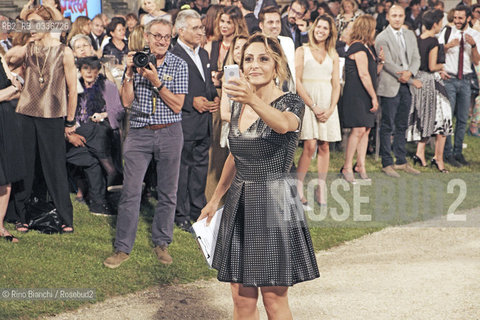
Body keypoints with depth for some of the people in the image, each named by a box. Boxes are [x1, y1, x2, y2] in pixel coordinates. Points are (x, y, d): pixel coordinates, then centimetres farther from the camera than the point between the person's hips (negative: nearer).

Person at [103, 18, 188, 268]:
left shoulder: (179, 65, 0)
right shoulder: (136, 60, 4)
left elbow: (177, 106, -6)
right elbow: (126, 101, 0)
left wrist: (156, 82, -15)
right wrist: (130, 73, -12)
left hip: (169, 134, 0)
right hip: (139, 134, 0)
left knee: (167, 193, 6)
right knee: (130, 191, -5)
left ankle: (161, 243, 20)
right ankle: (122, 248, 0)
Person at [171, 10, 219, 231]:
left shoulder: (204, 54, 16)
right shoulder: (173, 55, -12)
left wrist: (215, 98, 6)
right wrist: (192, 102, -19)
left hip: (204, 122, 8)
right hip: (184, 122, -8)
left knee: (201, 166, 14)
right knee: (182, 169, -1)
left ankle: (198, 211, 25)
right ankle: (181, 215, 7)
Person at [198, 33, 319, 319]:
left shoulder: (291, 103, -9)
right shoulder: (238, 105, 9)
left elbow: (283, 125, -35)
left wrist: (253, 100, -53)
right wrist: (215, 199, 25)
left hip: (275, 202, -5)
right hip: (240, 203, 6)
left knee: (274, 297, -1)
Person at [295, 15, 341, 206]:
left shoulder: (333, 55, 13)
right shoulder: (302, 51, 3)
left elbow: (336, 85, 10)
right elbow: (297, 81, -4)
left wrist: (330, 109, -6)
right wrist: (313, 107, -11)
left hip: (327, 103, 3)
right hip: (307, 100, -3)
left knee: (324, 146, 1)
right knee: (310, 145, -12)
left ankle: (321, 191, 5)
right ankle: (298, 189, -4)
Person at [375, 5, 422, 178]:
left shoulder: (410, 35, 13)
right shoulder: (382, 38, -9)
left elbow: (416, 58, 11)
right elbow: (388, 64, -14)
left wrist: (410, 72, -12)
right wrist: (412, 81, -13)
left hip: (406, 85, 6)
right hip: (390, 86, -6)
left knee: (402, 126, 12)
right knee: (387, 126, -2)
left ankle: (401, 161, 19)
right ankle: (387, 163, 3)